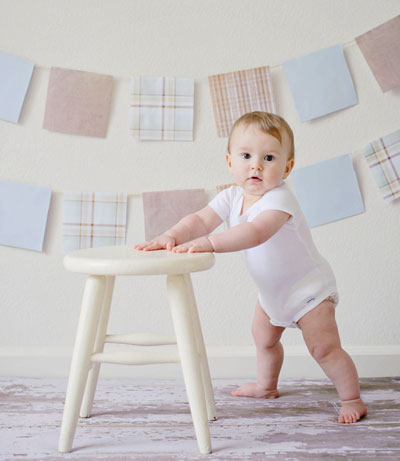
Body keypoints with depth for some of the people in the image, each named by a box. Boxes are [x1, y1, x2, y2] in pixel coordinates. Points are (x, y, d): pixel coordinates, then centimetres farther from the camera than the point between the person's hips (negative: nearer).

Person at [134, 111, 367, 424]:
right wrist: (171, 236, -40)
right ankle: (267, 386, 49)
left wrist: (209, 243, -59)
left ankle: (352, 399, 10)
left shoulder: (279, 199, -33)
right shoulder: (232, 197, -10)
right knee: (263, 336, 24)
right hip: (272, 289, 8)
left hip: (308, 287, -8)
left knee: (324, 347, -12)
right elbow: (201, 219, -20)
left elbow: (256, 233, -50)